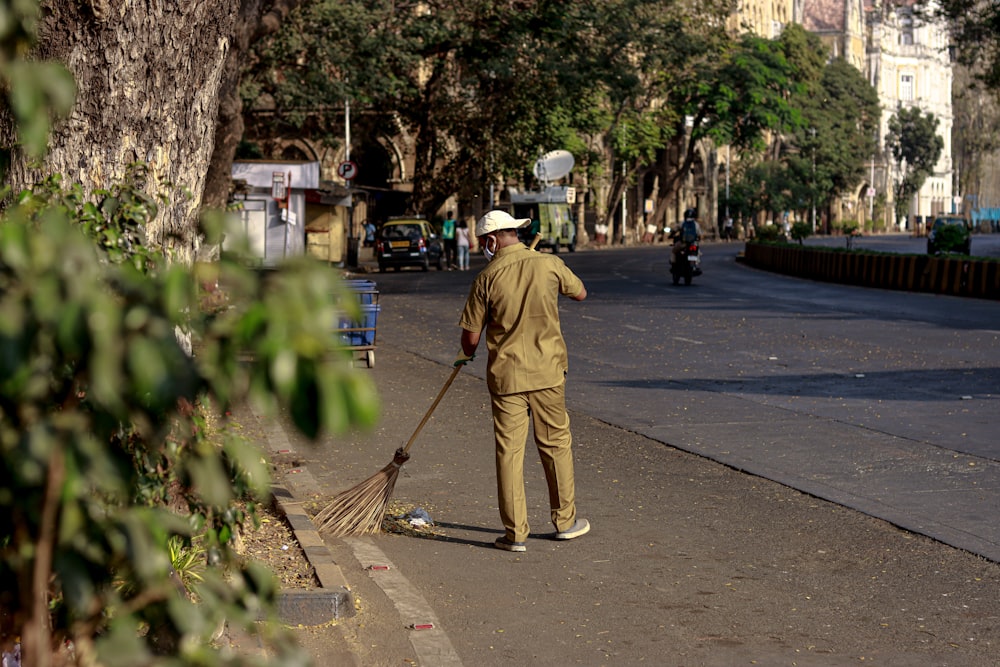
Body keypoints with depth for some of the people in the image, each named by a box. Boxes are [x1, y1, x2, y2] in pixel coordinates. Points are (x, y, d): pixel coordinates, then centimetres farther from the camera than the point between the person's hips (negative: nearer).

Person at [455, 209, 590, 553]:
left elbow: (471, 336, -4)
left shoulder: (486, 278, -9)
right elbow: (581, 293, 15)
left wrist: (466, 355, 18)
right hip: (548, 372, 2)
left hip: (505, 376, -2)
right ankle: (565, 521, 26)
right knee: (556, 445, 15)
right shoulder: (549, 264, -4)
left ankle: (515, 533, 6)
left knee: (509, 451, 4)